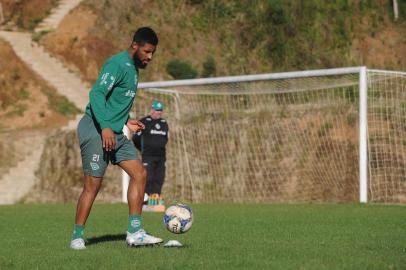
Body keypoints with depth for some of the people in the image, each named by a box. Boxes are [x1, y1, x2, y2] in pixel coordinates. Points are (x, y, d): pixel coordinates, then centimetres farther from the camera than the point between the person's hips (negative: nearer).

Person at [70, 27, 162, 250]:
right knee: (92, 186, -6)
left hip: (115, 133, 9)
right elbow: (96, 93, -25)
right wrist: (105, 127, -31)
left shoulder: (133, 68, 16)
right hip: (96, 130, -9)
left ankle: (135, 233, 1)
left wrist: (125, 121, 16)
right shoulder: (118, 64, -14)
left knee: (139, 173, 1)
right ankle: (77, 238, 4)